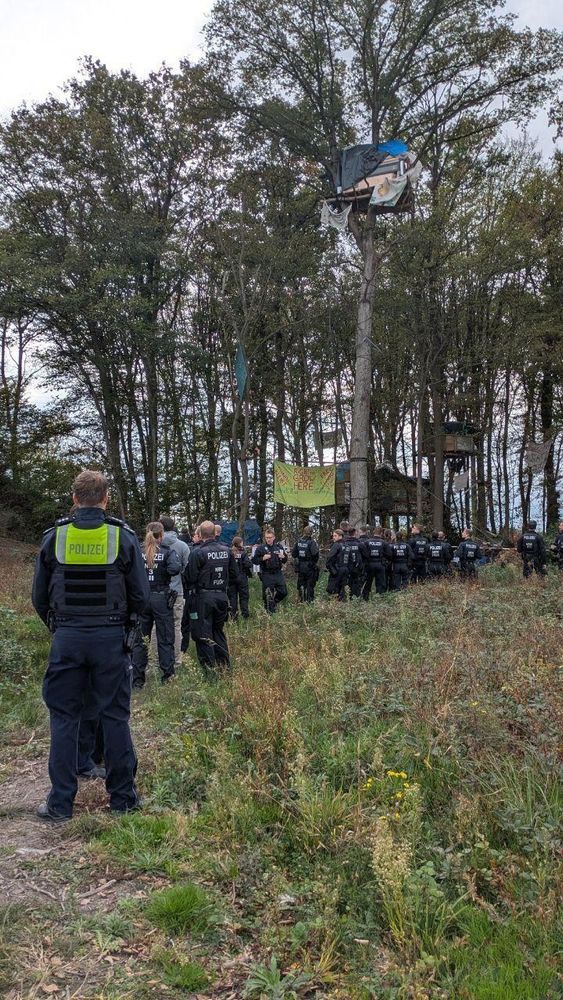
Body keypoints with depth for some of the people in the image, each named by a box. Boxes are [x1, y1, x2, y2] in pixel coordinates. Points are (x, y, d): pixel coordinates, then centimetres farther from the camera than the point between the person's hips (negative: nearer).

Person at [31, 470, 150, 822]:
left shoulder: (55, 536, -1)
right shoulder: (123, 536, -5)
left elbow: (39, 596, 6)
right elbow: (141, 597, -2)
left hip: (67, 638, 1)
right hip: (111, 638, 0)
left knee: (64, 718, 9)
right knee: (115, 716, 8)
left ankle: (60, 802, 13)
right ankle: (123, 797, 16)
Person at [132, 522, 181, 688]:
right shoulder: (168, 551, -5)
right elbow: (174, 569, -22)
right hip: (161, 598, -2)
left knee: (140, 640, 11)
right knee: (165, 640, 6)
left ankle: (137, 680, 14)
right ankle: (167, 678, 9)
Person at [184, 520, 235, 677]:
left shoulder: (197, 552, -14)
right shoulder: (226, 550, 4)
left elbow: (191, 577, -11)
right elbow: (233, 574, 12)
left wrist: (191, 589, 8)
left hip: (204, 596, -5)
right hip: (222, 596, 6)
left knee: (203, 635, 2)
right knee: (219, 632, 19)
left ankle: (210, 672, 1)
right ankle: (225, 667, 22)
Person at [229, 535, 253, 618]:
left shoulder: (229, 553, -3)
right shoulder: (243, 553, -11)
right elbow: (248, 564, -17)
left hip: (231, 578, 2)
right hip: (242, 579, -2)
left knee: (232, 596, 8)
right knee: (243, 596, 8)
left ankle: (233, 615, 8)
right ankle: (245, 614, 10)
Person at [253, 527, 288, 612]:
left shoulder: (279, 546, 7)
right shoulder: (261, 548, -5)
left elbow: (285, 560, 14)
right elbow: (254, 560, -6)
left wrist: (283, 557, -9)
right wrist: (263, 558, -22)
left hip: (278, 573, 4)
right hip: (267, 575, -4)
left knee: (283, 592, 7)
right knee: (268, 596, 1)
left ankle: (275, 602, 35)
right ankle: (270, 613, 14)